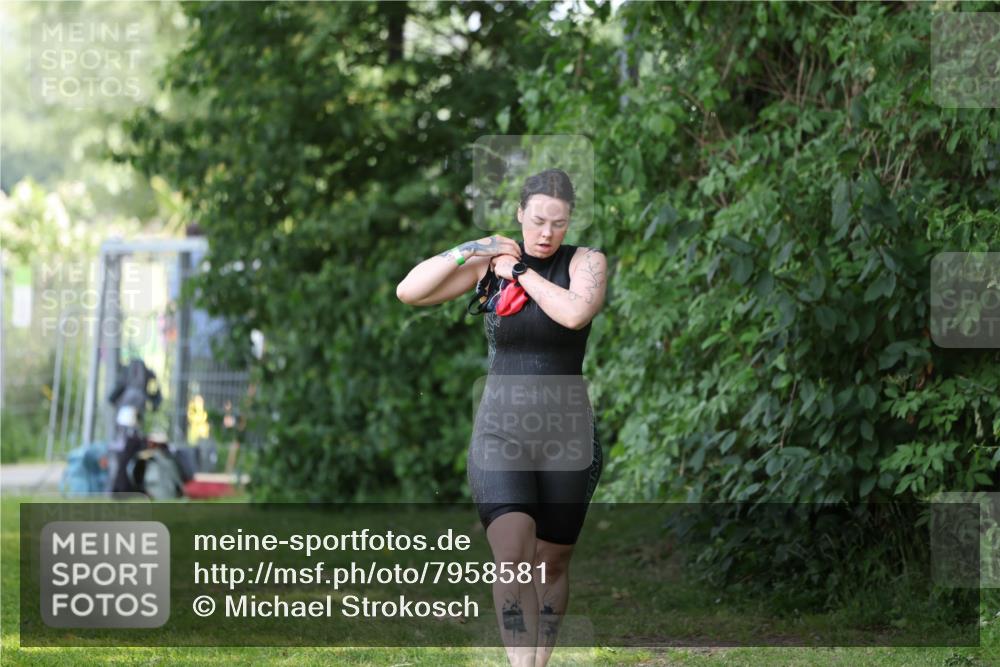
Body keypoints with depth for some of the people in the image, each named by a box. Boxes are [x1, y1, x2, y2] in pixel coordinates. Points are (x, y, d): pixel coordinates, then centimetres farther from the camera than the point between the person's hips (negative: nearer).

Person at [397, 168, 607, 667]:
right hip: (500, 433, 0)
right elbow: (409, 292, -3)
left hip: (566, 436, 0)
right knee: (513, 555, -20)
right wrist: (470, 250, -11)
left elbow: (576, 313, -22)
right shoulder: (489, 262, 4)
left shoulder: (586, 262, -1)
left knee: (550, 564, 9)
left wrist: (520, 272, -11)